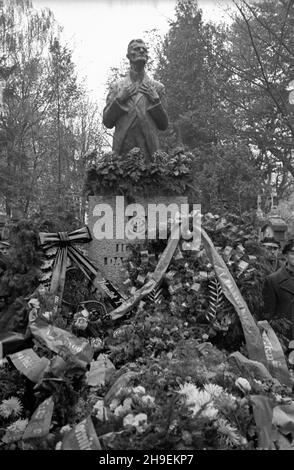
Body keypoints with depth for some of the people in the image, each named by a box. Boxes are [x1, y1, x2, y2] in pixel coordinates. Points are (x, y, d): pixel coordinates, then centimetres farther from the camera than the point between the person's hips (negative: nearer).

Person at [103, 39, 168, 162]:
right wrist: (119, 99, -3)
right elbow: (107, 122, 9)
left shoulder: (157, 87, 14)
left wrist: (155, 100, -1)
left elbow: (163, 126, 11)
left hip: (149, 150, 0)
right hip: (122, 150, 0)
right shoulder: (116, 86, 13)